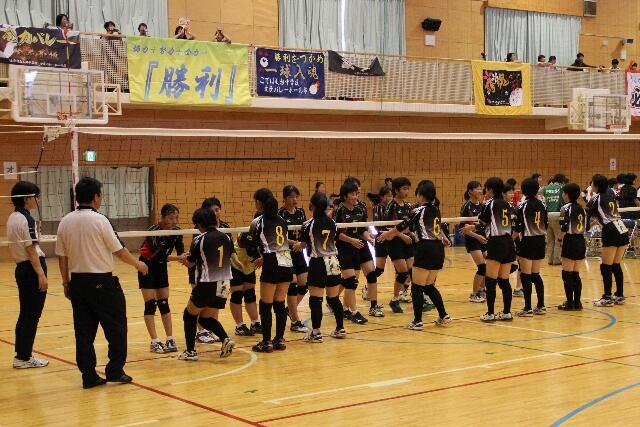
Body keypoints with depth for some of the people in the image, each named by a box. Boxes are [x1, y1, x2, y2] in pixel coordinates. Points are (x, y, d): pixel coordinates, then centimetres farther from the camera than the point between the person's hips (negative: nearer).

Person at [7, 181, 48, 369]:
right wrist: (41, 275, -18)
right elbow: (31, 250, -19)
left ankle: (21, 355, 21)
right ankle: (24, 357, 4)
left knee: (25, 314, 15)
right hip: (31, 269, -9)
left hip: (21, 268, 9)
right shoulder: (26, 219, -16)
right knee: (32, 316, -2)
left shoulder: (13, 218, 12)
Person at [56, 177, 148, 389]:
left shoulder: (65, 222, 3)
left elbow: (62, 257, 7)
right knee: (116, 327, 8)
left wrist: (66, 283, 17)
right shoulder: (99, 220, -12)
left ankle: (89, 376, 11)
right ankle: (115, 371, 10)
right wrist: (138, 264, 8)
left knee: (84, 331, 9)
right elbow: (119, 251, -8)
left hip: (77, 282, 6)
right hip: (102, 282, -6)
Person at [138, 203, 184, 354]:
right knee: (150, 304, -7)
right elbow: (159, 256, -35)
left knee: (164, 304, 4)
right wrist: (177, 258, -47)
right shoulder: (153, 231, -27)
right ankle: (154, 342, -5)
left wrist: (185, 258, -36)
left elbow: (180, 252, -13)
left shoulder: (176, 231, -9)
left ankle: (170, 340, 4)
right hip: (147, 266, -5)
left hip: (161, 268, 6)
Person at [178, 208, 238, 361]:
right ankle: (226, 339, -6)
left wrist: (184, 258, 24)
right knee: (206, 317, 18)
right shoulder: (226, 237, 3)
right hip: (223, 285, 5)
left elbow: (190, 263, 3)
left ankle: (190, 351, 12)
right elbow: (234, 259, 7)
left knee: (190, 315, 15)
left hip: (206, 284, -5)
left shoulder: (199, 240, -9)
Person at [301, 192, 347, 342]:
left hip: (317, 263, -5)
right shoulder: (332, 222, 4)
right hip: (333, 262, 5)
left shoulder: (309, 224, -10)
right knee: (334, 298, 14)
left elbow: (304, 244, -4)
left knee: (315, 299, -2)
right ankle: (340, 329, 21)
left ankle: (316, 333, -3)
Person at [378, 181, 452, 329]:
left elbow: (401, 226, 2)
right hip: (438, 250, 8)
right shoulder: (436, 210, 11)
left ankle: (417, 322, -3)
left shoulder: (419, 211, -7)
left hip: (425, 249, -7)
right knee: (429, 286, 18)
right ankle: (443, 316, 16)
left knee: (417, 287, -1)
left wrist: (387, 234, 16)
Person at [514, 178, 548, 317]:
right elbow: (546, 225, 10)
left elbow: (518, 227, -13)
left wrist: (514, 228, 7)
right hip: (540, 241, 6)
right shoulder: (541, 205, 6)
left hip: (528, 241, -6)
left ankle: (528, 308, -3)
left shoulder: (523, 205, -11)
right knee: (536, 274, 15)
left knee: (526, 276, -2)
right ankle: (541, 306, 15)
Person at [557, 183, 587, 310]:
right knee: (576, 274, 13)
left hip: (570, 242, -7)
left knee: (567, 275, 0)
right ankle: (577, 302, 15)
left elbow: (564, 228, -19)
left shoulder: (566, 208, -11)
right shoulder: (581, 208, 11)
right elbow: (585, 227, 12)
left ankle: (570, 303, 1)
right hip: (581, 241, 7)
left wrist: (559, 237, -2)